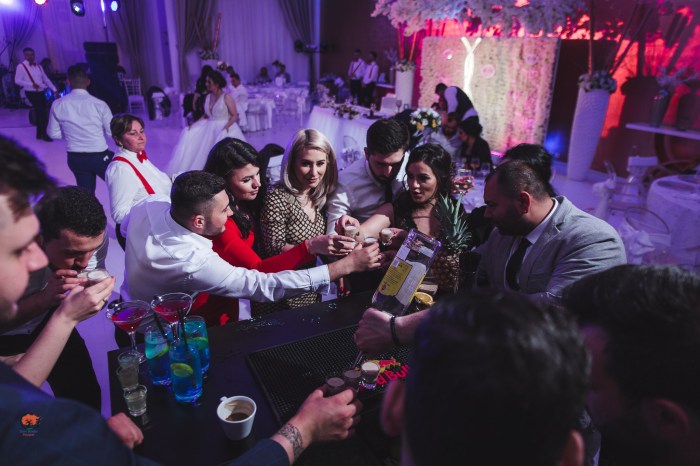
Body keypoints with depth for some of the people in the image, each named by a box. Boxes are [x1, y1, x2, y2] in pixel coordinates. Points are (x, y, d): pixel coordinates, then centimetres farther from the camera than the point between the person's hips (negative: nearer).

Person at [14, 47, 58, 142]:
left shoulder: (38, 67, 14)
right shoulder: (21, 66, -5)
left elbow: (46, 79, 15)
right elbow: (17, 81, -10)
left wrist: (54, 90, 6)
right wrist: (32, 84, -21)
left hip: (41, 92, 6)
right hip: (31, 93, -6)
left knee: (41, 113, 9)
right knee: (42, 112, -13)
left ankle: (40, 134, 20)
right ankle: (44, 134, -6)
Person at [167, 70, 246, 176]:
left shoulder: (227, 97, -7)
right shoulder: (208, 97, 11)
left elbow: (235, 116, -10)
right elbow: (206, 115, 14)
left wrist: (226, 126, -25)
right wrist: (194, 124, 2)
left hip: (223, 127, -6)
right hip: (209, 127, 6)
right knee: (189, 135, -5)